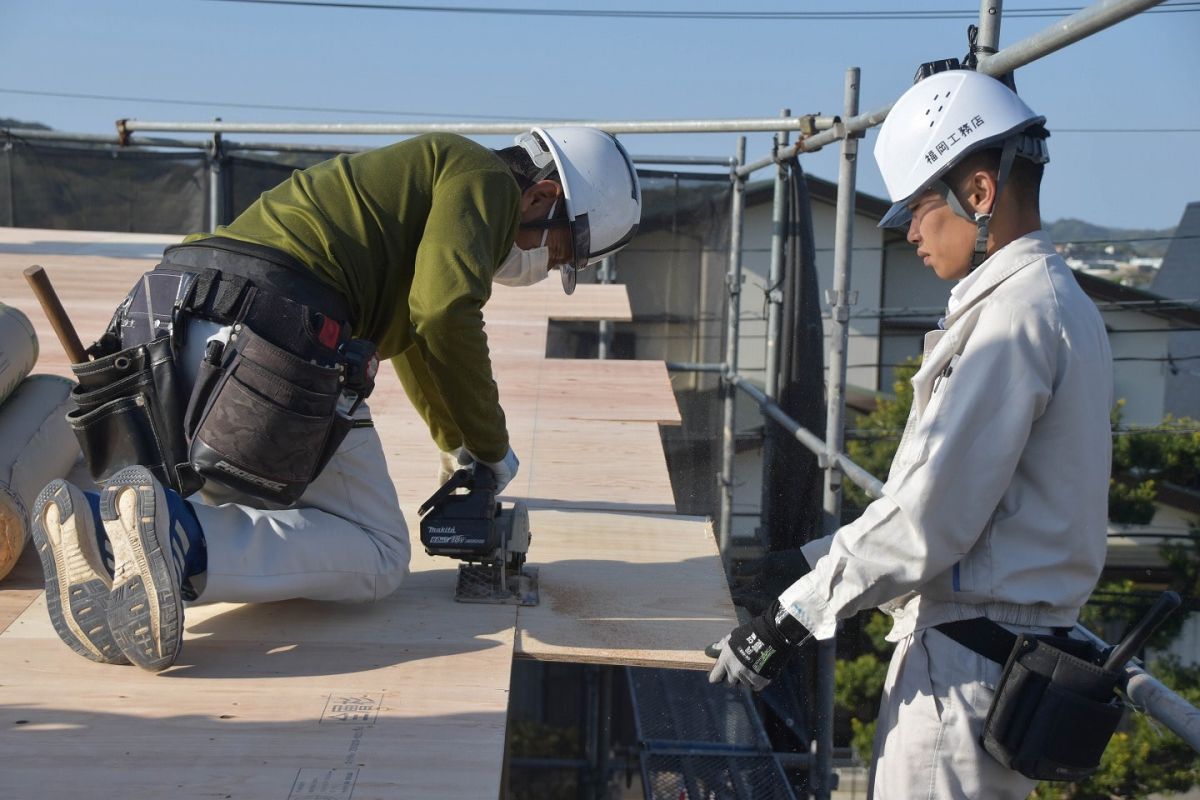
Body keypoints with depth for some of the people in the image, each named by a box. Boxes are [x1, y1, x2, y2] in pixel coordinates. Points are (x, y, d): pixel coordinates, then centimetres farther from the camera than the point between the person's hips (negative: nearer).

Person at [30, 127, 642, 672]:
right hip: (270, 328, -9)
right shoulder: (484, 176, 7)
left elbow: (413, 341, 52)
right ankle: (181, 543, -23)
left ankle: (97, 526, -8)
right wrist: (492, 449, 4)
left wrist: (456, 448, 65)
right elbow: (446, 312, -11)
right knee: (376, 555, 0)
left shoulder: (426, 182, 36)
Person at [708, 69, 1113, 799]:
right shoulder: (1060, 300, 13)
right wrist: (829, 563, 17)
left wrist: (793, 620, -16)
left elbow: (929, 514, -22)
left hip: (968, 663, -9)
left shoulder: (1013, 313, -18)